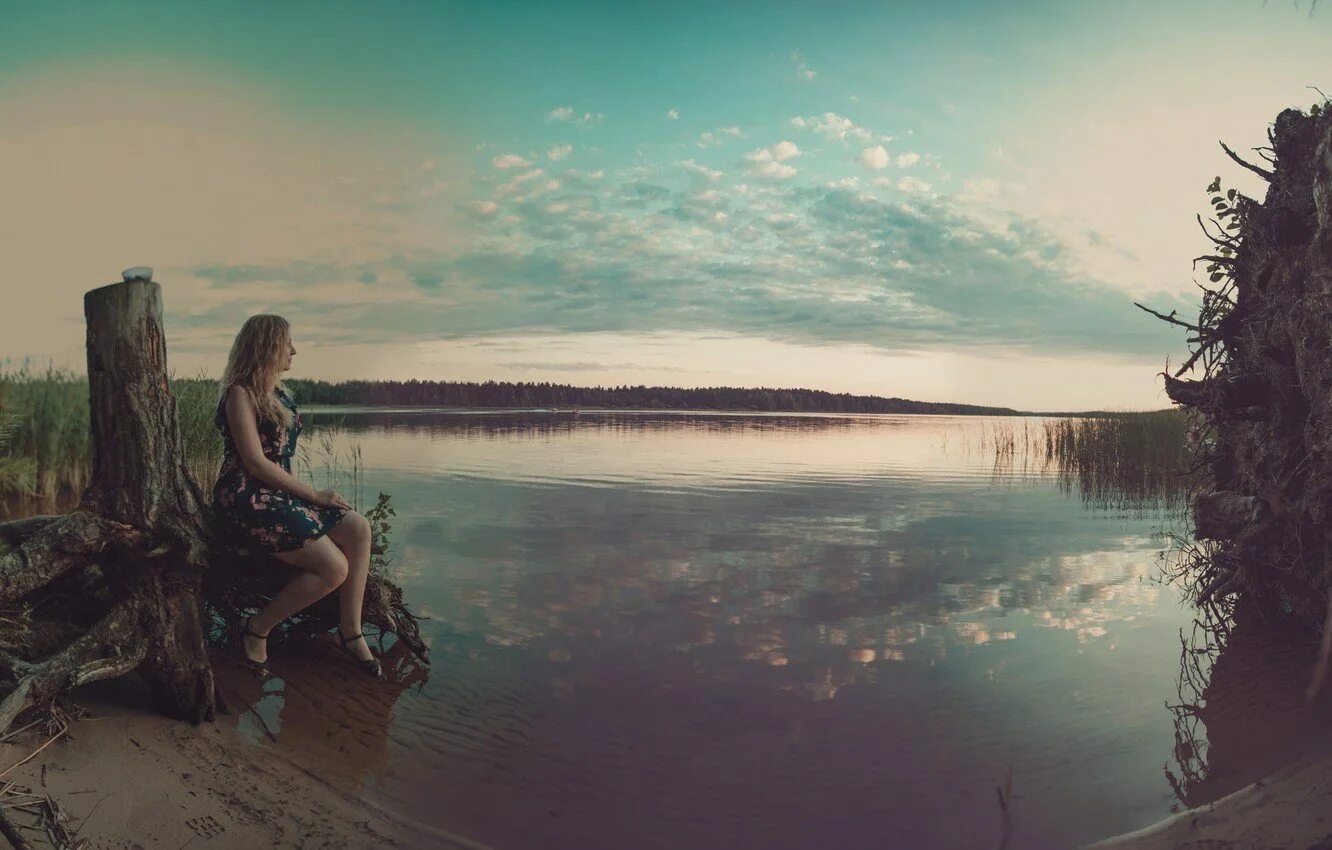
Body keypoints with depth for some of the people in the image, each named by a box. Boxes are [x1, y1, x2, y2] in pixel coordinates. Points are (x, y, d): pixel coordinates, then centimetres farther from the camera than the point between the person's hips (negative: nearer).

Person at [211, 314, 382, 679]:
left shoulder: (278, 393, 17)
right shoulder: (240, 393, -10)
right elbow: (255, 463, -16)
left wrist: (314, 495, 0)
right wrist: (313, 495, -14)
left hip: (278, 494, 8)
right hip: (246, 499, -8)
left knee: (359, 529, -12)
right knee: (335, 567, -21)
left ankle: (351, 633, -7)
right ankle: (256, 630, -3)